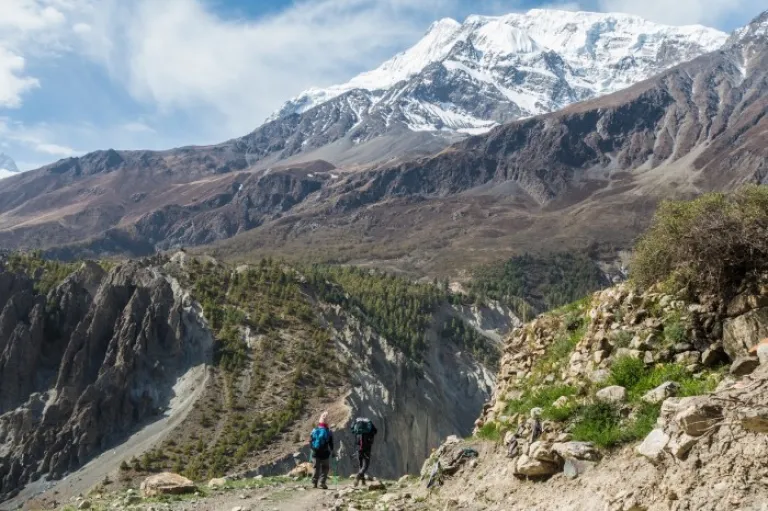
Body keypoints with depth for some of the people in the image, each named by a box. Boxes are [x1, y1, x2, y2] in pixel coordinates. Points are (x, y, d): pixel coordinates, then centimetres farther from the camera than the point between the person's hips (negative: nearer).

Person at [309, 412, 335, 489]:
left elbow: (310, 442, 7)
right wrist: (332, 452, 12)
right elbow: (331, 444, -1)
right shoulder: (328, 432, -8)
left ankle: (314, 482, 12)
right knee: (325, 468, 9)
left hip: (316, 453, 3)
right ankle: (322, 482, -1)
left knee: (316, 468, 15)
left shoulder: (314, 431, 1)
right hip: (325, 454, -3)